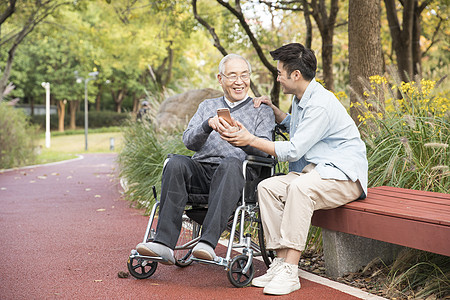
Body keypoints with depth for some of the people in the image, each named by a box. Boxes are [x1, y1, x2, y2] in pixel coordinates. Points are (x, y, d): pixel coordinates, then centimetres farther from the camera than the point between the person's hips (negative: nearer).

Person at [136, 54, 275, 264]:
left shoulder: (262, 111, 18)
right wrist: (209, 124, -12)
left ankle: (208, 242, -48)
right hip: (201, 170, 3)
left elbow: (264, 149, 1)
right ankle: (164, 243, -37)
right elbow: (189, 141, 9)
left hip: (240, 174, -3)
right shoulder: (207, 106, 26)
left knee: (231, 163, -37)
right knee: (176, 163, -29)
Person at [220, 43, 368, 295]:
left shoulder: (321, 104, -18)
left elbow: (293, 151, -21)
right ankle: (281, 262, -15)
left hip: (344, 176, -9)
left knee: (300, 186, -37)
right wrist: (273, 109, 22)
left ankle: (290, 272, -34)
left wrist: (250, 139, -14)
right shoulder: (301, 99, 14)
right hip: (312, 172, 9)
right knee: (268, 187, -13)